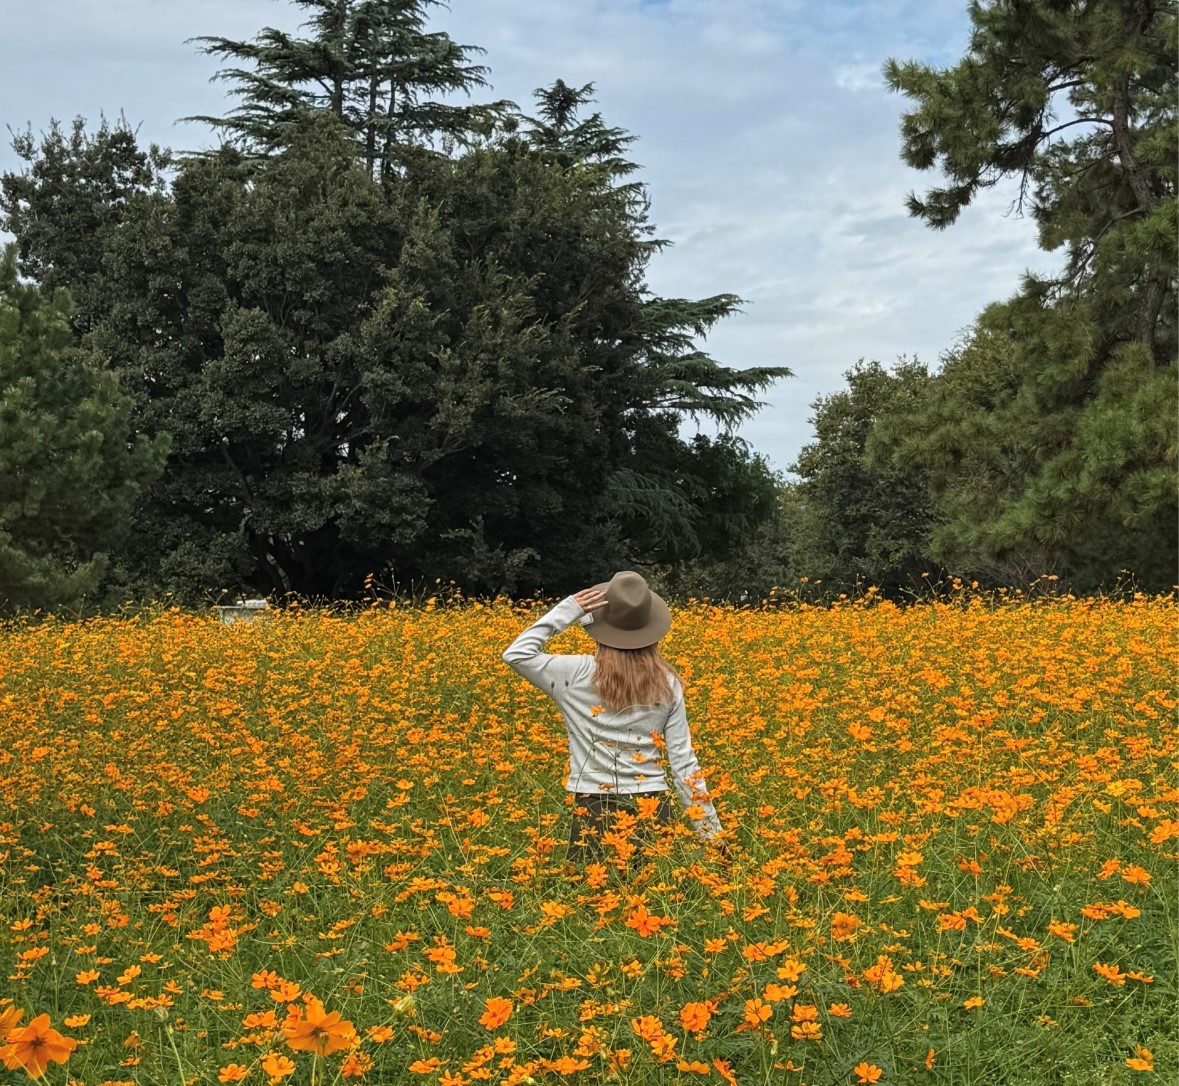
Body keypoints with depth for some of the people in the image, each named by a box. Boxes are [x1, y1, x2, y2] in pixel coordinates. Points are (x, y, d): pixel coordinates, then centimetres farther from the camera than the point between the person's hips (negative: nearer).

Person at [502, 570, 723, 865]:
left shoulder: (580, 675, -8)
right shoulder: (667, 683, 1)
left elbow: (515, 654, 1)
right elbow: (684, 763, 2)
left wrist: (567, 611, -1)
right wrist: (711, 831, 8)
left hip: (595, 809, -3)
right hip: (653, 807, 3)